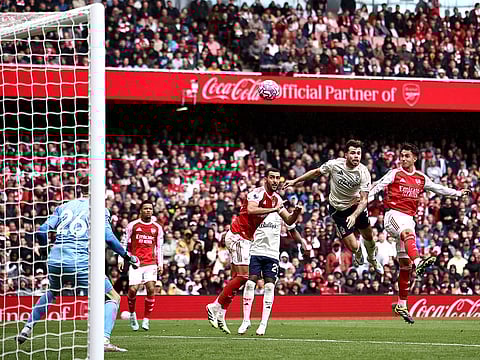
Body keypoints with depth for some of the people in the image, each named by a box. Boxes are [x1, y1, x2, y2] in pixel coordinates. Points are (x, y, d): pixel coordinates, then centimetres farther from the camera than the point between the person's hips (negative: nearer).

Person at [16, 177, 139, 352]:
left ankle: (27, 329, 33)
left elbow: (42, 231, 11)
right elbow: (108, 237, -7)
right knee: (113, 298, 4)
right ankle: (104, 340, -16)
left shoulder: (63, 207, 17)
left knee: (51, 293, 36)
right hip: (81, 263, -5)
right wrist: (127, 256, 3)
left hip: (55, 260, 5)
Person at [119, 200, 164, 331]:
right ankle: (132, 314, 18)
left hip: (151, 263, 2)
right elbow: (125, 243, 8)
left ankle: (146, 319, -4)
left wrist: (160, 265, 9)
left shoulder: (157, 228, 11)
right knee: (133, 290, -11)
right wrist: (121, 259, 0)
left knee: (151, 289, -14)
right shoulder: (132, 225, 4)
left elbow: (159, 247, 16)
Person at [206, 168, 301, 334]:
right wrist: (273, 210, -34)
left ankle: (220, 315, 9)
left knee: (237, 278, 7)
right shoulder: (258, 193, -16)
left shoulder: (276, 199, 13)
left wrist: (296, 212, -6)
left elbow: (289, 221, 16)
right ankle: (215, 307, -10)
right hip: (237, 236, -10)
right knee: (243, 276, -15)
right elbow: (251, 210, -36)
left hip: (245, 239, 10)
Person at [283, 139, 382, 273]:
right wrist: (295, 181, 3)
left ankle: (372, 259, 53)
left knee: (368, 236, 18)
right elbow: (316, 172, -3)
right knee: (353, 247, -7)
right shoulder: (334, 164, -23)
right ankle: (358, 256, 33)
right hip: (338, 209, -2)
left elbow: (364, 200, -24)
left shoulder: (363, 173, -24)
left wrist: (354, 216, -41)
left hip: (356, 205, 2)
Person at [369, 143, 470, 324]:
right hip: (393, 215, -6)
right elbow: (377, 187, -5)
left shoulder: (421, 178, 14)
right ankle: (418, 262, -69)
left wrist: (458, 193, 27)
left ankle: (401, 305, 12)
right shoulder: (394, 174, 1)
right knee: (408, 233, -40)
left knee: (405, 264, 5)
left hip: (408, 218, 6)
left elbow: (438, 189, 26)